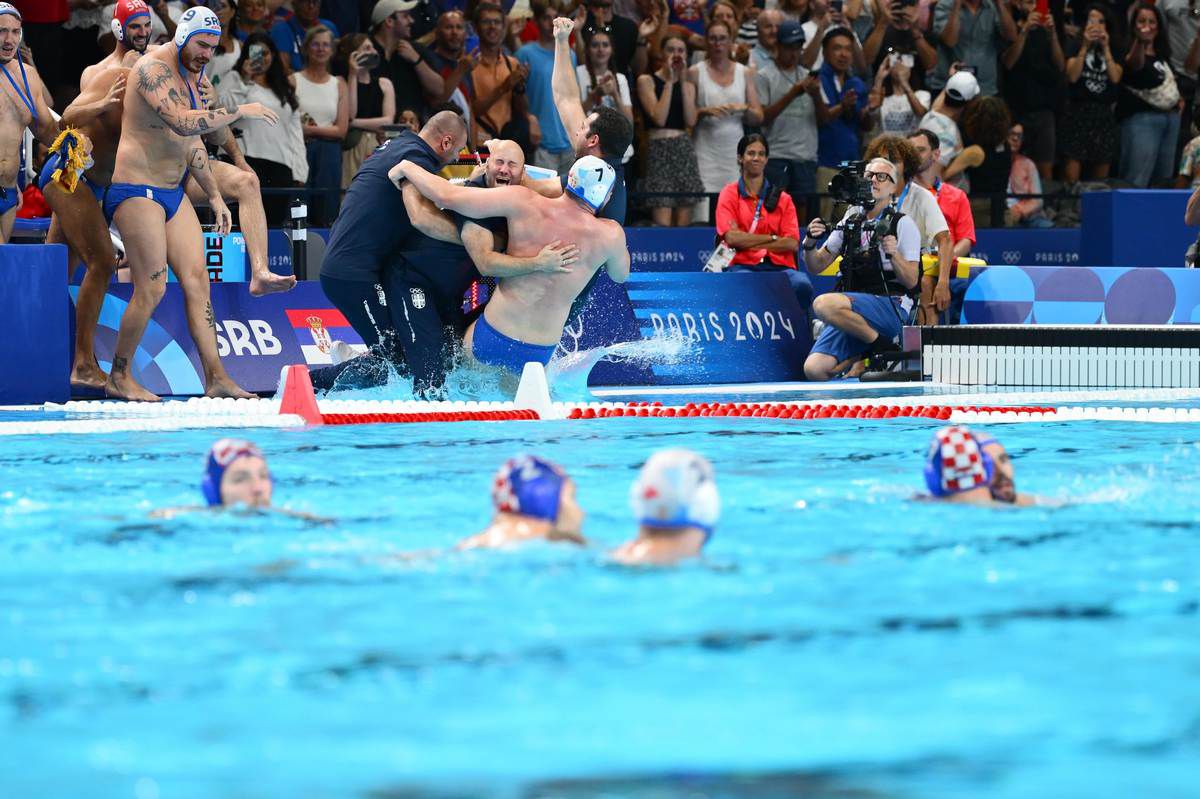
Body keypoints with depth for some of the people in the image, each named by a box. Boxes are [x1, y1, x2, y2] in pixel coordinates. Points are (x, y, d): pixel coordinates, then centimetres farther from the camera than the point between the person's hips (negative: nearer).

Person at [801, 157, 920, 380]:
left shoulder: (903, 224, 3)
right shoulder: (851, 219, 17)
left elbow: (911, 281, -3)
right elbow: (816, 266, 17)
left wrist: (894, 254, -21)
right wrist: (809, 244, -5)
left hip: (891, 308, -5)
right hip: (850, 314, 5)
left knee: (824, 304, -33)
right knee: (814, 369, -19)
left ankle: (881, 343, -15)